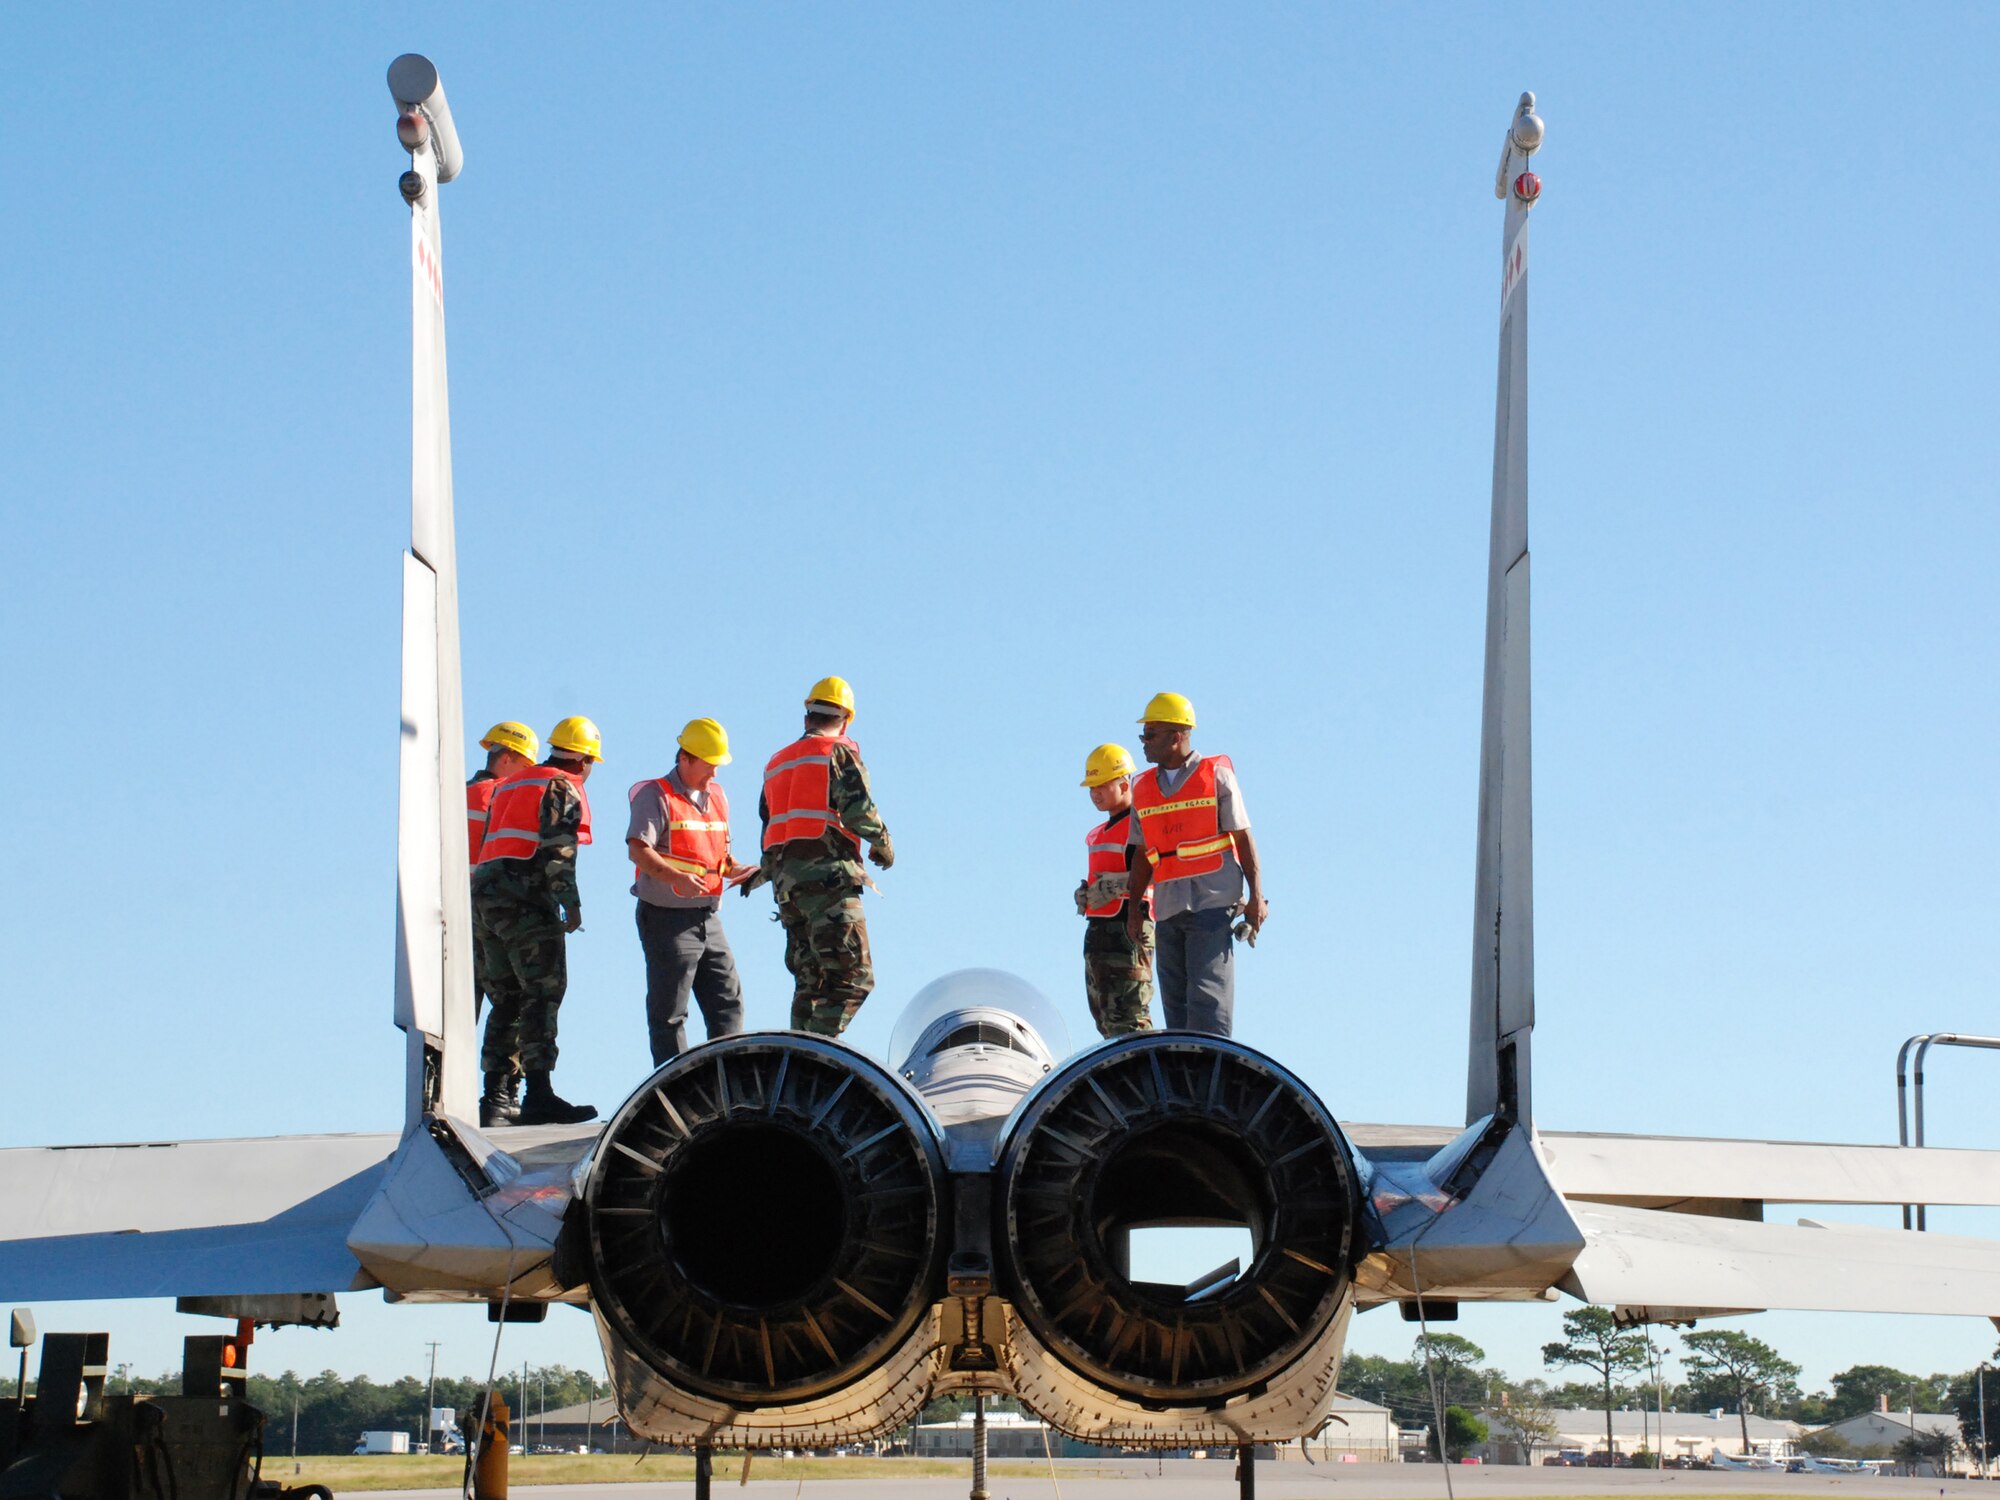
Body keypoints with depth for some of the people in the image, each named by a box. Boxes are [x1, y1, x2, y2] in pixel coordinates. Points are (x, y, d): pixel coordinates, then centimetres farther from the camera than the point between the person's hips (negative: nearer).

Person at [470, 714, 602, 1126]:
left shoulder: (507, 786, 27)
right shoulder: (563, 788, 0)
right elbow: (557, 849, -12)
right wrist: (570, 902, -14)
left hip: (484, 898, 8)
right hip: (525, 901, -8)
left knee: (507, 998, 11)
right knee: (543, 992, -9)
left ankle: (496, 1098, 7)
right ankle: (539, 1096, -18)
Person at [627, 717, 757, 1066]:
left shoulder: (717, 796, 17)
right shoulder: (656, 796, -7)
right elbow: (638, 850, -19)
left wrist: (737, 869, 2)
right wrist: (677, 878, -33)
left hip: (708, 918, 7)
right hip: (667, 917, -7)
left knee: (728, 1003, 5)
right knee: (669, 1012, -2)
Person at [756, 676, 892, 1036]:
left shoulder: (776, 763, 22)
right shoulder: (839, 753, -1)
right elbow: (859, 811, -12)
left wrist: (762, 874, 36)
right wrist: (883, 845, 6)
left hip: (786, 883, 8)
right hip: (828, 876, -8)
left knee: (809, 980, 11)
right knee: (852, 977, -11)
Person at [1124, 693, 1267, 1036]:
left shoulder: (1216, 776, 1)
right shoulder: (1143, 789, 15)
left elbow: (1243, 837, 0)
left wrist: (1256, 896, -6)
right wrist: (1134, 906, 13)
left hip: (1212, 903, -5)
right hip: (1168, 909, 5)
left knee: (1206, 998, -13)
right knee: (1175, 1005, 3)